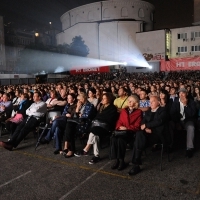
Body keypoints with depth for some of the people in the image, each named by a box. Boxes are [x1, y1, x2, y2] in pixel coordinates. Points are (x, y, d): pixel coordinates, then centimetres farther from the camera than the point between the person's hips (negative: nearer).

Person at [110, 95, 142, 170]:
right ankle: (116, 159, -21)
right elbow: (119, 121, 18)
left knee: (121, 139, -33)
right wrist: (119, 127, -5)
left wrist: (126, 128, -13)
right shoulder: (123, 111, 22)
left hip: (131, 131, -4)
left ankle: (121, 160, -19)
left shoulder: (139, 112, 7)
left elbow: (137, 126, 0)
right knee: (113, 138, -28)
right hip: (122, 130, 4)